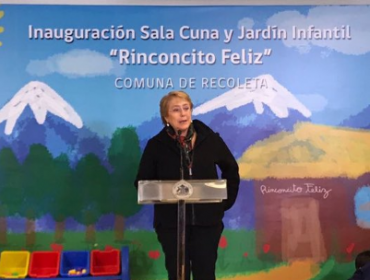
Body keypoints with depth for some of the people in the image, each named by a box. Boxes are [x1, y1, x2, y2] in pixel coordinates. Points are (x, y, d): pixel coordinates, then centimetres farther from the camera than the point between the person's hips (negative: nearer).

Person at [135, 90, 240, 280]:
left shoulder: (209, 138, -1)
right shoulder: (156, 145, -3)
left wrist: (227, 200, 7)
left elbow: (231, 169, 13)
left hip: (206, 221, 1)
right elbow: (142, 182, 3)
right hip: (171, 223, 0)